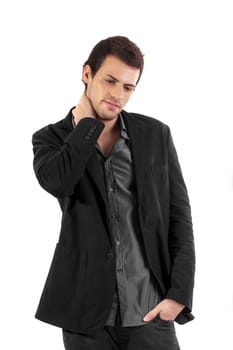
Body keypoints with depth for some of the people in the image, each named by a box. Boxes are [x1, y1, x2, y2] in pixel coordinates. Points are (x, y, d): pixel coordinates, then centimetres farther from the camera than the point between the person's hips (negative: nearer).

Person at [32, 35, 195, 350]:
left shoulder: (156, 135, 5)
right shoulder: (52, 138, 3)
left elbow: (179, 216, 4)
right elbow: (55, 181, -21)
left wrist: (180, 293, -6)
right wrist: (87, 121, -9)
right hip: (87, 312, 0)